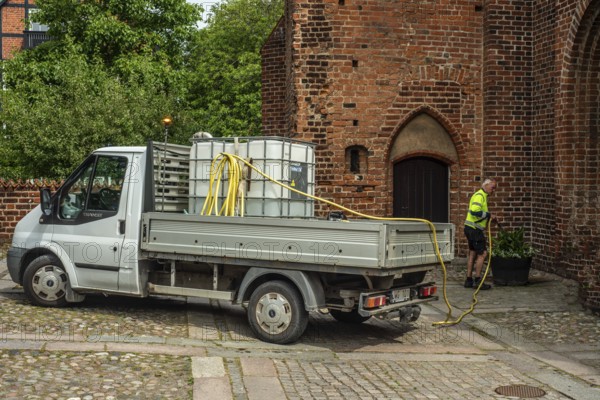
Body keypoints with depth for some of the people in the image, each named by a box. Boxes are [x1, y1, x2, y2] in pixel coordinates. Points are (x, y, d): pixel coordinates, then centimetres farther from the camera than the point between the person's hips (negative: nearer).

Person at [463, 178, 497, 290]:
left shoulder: (483, 196, 19)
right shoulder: (479, 196, -15)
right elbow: (475, 211, -29)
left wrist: (489, 218, 12)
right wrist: (488, 215, -19)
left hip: (472, 229, 11)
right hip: (474, 229, -11)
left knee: (472, 253, 13)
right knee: (482, 253, -7)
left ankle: (469, 280, 18)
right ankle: (477, 281, -4)